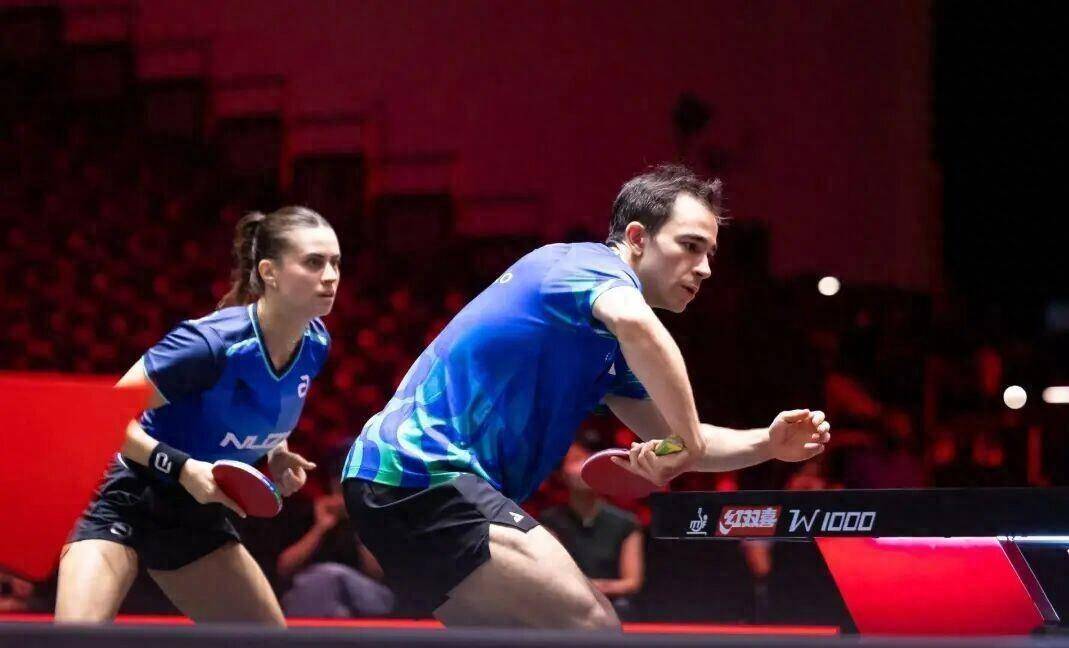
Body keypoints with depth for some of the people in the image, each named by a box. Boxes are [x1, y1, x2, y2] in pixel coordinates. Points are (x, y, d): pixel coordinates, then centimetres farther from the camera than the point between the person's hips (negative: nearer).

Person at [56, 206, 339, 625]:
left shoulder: (314, 345, -6)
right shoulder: (212, 343, -28)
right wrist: (181, 467, -33)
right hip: (125, 499, -7)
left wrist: (277, 456, -1)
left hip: (196, 514, 8)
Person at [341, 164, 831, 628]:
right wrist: (691, 443, -28)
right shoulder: (590, 263, -9)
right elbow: (637, 323, -33)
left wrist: (768, 444, 5)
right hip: (425, 471, -11)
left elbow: (674, 440, 23)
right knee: (590, 624, -19)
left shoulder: (605, 346, 22)